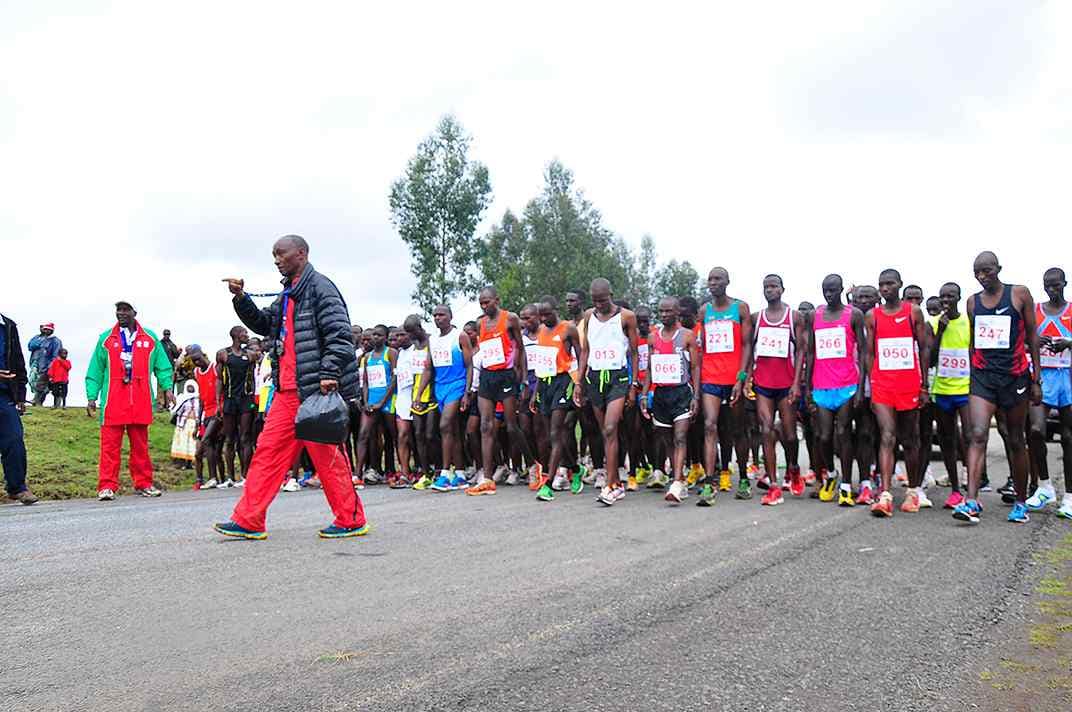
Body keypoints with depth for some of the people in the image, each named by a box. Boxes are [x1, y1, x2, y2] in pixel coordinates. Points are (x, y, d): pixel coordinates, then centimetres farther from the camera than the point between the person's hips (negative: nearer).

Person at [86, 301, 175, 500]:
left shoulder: (150, 339, 11)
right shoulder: (106, 339, 8)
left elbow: (162, 366, 12)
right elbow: (95, 371, 7)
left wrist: (167, 388, -1)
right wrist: (92, 397, 0)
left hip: (140, 402, 1)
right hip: (113, 403, -1)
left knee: (140, 445, 8)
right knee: (110, 445, -4)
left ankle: (143, 483, 14)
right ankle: (107, 486, -2)